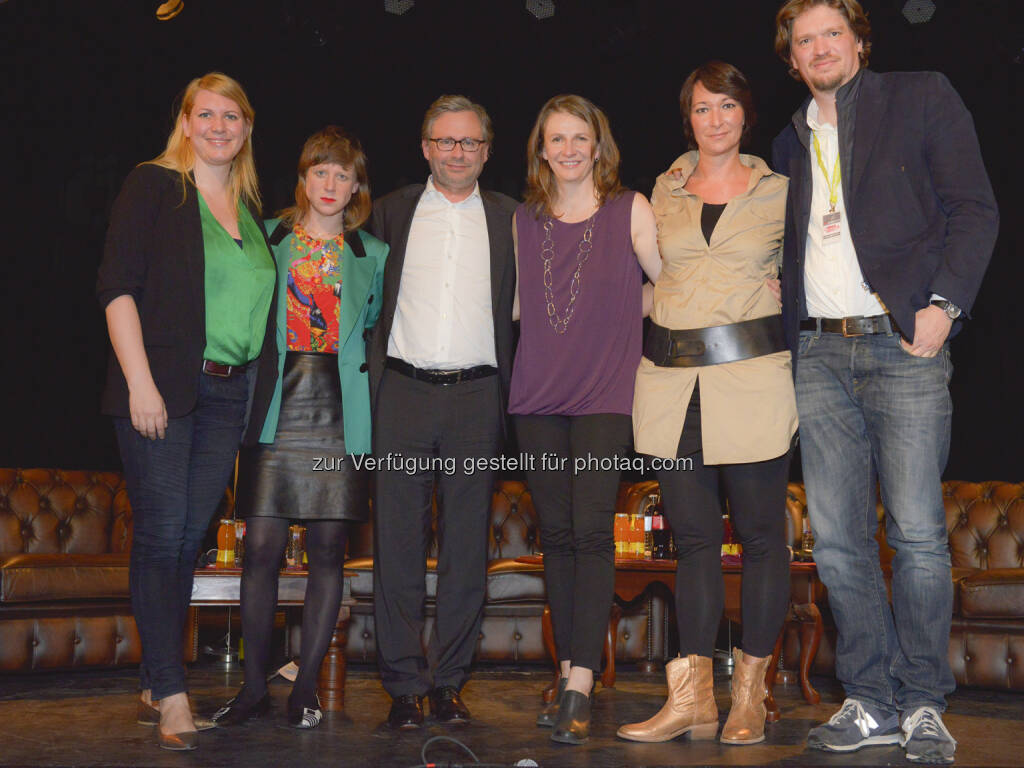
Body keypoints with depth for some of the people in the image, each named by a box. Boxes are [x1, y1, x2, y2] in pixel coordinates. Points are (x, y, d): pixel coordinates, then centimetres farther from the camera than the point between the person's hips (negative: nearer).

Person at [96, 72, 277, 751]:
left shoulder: (250, 206, 17)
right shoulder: (153, 186, -1)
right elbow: (118, 286, -8)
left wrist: (252, 386, 13)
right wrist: (140, 381, -15)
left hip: (228, 391, 6)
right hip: (162, 388, -5)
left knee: (190, 538, 7)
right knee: (160, 536, -5)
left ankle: (156, 686, 17)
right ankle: (172, 697, 0)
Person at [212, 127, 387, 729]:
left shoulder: (374, 255, 12)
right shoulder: (268, 240, 11)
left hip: (339, 416, 1)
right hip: (277, 412, 0)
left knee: (328, 550, 0)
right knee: (262, 547, -4)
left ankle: (307, 687, 10)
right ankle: (255, 686, 7)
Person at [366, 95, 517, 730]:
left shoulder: (509, 219, 9)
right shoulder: (392, 212, 11)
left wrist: (509, 393, -2)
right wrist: (373, 384, 2)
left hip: (476, 394, 0)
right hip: (403, 392, 0)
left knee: (468, 545, 4)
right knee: (398, 540, 0)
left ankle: (448, 680, 14)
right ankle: (404, 683, 8)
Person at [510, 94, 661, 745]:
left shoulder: (630, 210, 2)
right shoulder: (524, 221, 11)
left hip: (604, 394, -3)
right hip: (538, 394, 4)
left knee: (592, 530, -13)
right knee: (556, 534, 6)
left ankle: (580, 687, -13)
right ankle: (569, 671, 17)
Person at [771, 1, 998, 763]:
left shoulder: (923, 98, 6)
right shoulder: (792, 141, 20)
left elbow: (975, 209, 0)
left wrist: (944, 303, -12)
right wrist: (786, 321, 4)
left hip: (903, 344, -4)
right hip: (820, 355, 5)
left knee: (918, 534, -4)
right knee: (837, 539, 3)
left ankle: (923, 702, 9)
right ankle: (872, 700, 13)